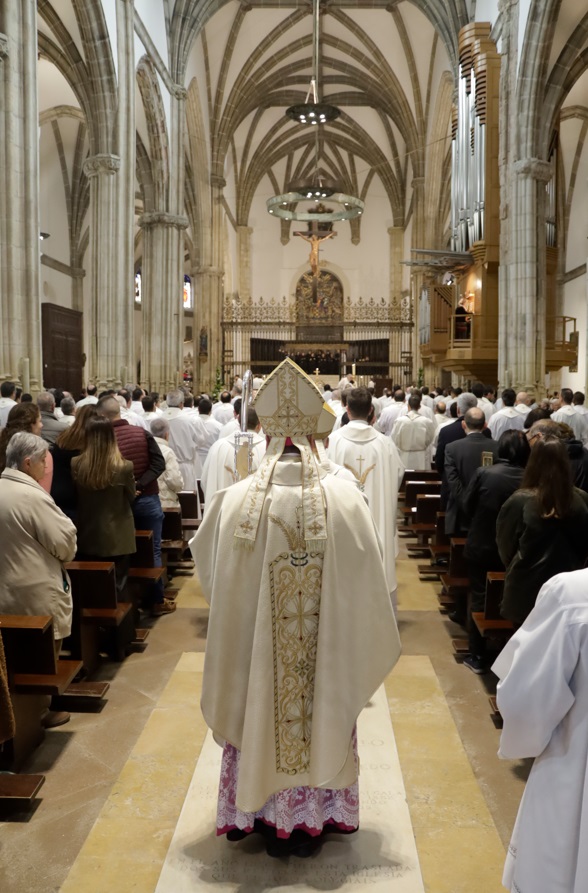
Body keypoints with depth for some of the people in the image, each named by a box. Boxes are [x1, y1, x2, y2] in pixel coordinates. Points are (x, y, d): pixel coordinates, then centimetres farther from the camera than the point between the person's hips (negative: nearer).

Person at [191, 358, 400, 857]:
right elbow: (366, 587, -8)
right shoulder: (346, 500, -15)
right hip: (328, 654, 0)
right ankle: (313, 822, 36)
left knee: (264, 720, 20)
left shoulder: (235, 502, -14)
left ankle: (272, 821, 37)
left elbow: (212, 574, 1)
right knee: (322, 721, 19)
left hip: (256, 657, 0)